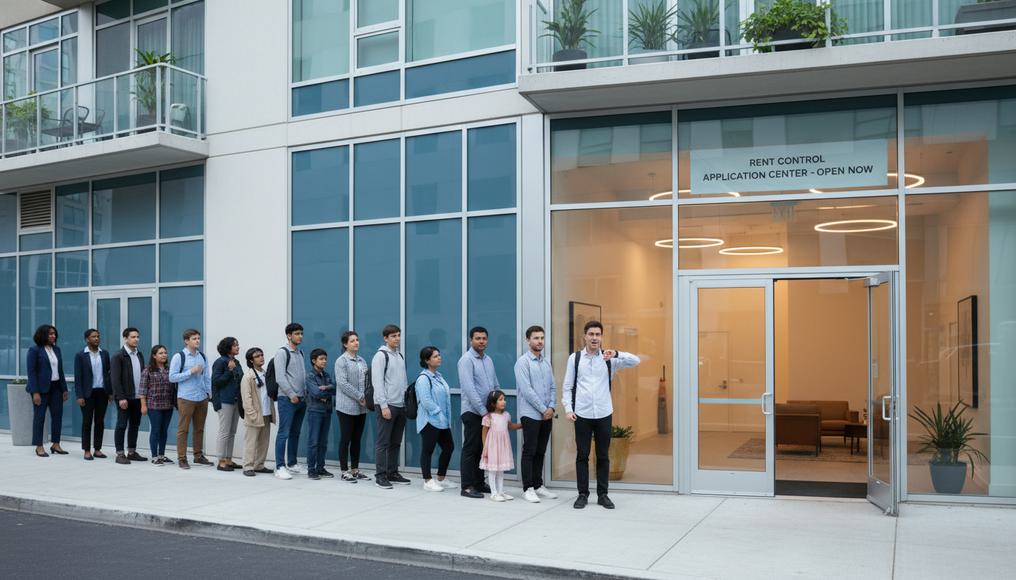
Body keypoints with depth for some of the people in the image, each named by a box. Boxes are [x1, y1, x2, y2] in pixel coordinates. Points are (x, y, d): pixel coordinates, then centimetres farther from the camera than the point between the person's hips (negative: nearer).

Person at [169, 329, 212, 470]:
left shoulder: (203, 357, 9)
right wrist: (191, 372, -15)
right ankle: (182, 458, 6)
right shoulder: (179, 357, -6)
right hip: (186, 398, -5)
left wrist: (209, 392, 6)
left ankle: (198, 455, 23)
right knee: (183, 428, 1)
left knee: (199, 428, 12)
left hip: (202, 398, 5)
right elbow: (172, 377, -9)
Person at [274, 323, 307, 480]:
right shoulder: (282, 352, -8)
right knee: (284, 433, -6)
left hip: (301, 399, 8)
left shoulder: (300, 353, 15)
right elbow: (280, 377, -15)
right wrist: (291, 395, -15)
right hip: (287, 399, -7)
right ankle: (280, 467, -3)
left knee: (295, 433, 13)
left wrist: (306, 393, 8)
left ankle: (292, 464, 21)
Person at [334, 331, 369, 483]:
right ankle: (345, 472, 7)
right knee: (346, 439, 0)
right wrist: (360, 397, -15)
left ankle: (355, 470, 19)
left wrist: (367, 397, -2)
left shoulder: (362, 361, 13)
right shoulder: (341, 361, -7)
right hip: (346, 406, -6)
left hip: (361, 407, 6)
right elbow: (343, 383, -15)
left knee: (357, 439, 11)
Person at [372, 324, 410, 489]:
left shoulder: (400, 356, 16)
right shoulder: (381, 355, -7)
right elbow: (377, 382, -13)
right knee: (383, 442, -4)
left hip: (401, 406, 7)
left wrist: (407, 403, 13)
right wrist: (384, 406, -18)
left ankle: (393, 473, 18)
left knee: (395, 442, 11)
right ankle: (380, 476, 1)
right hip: (387, 405, -7)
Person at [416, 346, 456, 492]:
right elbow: (426, 401, -20)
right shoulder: (423, 378, -13)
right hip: (430, 421, -9)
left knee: (449, 447, 11)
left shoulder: (438, 376, 14)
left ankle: (441, 479, 23)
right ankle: (428, 481, 11)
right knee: (427, 450, 1)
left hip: (442, 421, 9)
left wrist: (446, 417, 11)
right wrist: (439, 413, -18)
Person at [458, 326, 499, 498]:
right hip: (472, 412, -7)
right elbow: (469, 389, -18)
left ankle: (479, 483, 20)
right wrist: (483, 411, -20)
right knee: (471, 449, -3)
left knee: (482, 449, 12)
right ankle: (467, 487, 2)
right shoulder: (467, 360, -10)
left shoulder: (488, 360, 13)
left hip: (487, 413, 7)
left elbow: (496, 386, 18)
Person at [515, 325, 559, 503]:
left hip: (547, 415, 6)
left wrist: (551, 407, -3)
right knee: (529, 452, -2)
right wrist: (543, 409, -12)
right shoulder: (523, 362, -7)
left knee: (540, 452, 11)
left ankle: (538, 485, 19)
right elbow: (526, 390, -14)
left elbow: (552, 388, 13)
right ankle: (528, 489, 2)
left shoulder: (546, 362, 13)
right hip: (530, 414, -6)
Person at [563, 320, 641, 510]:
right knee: (582, 455, 5)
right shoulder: (575, 358, 2)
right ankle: (583, 494, 14)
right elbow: (567, 386, 4)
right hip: (582, 414, -1)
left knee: (603, 456, 8)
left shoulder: (609, 358, 3)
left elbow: (635, 361, -8)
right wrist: (568, 409, -6)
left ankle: (602, 494, 18)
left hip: (603, 414, 1)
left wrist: (616, 354, -24)